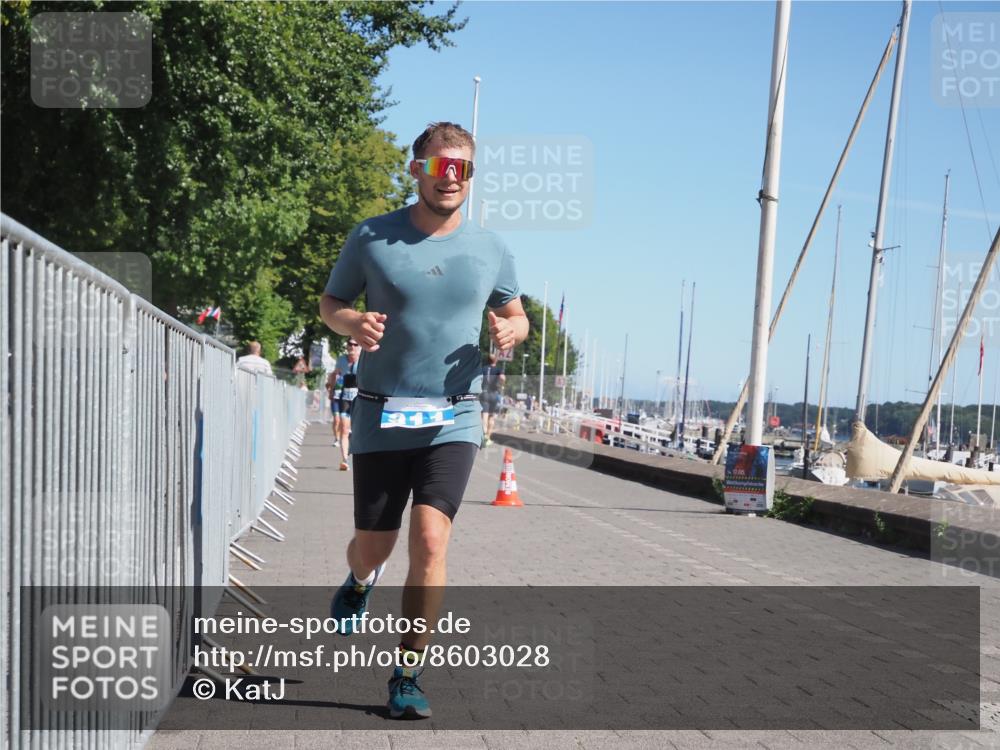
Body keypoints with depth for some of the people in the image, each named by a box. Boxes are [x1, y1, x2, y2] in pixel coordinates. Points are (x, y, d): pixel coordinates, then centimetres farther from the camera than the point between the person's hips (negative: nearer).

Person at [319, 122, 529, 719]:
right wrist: (353, 323, -15)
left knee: (431, 540, -15)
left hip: (454, 419, 0)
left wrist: (511, 331, -7)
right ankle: (361, 582, 48)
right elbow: (331, 302, 9)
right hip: (382, 416, 0)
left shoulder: (490, 249, 5)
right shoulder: (372, 237, -1)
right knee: (373, 548, 8)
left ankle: (408, 677, -2)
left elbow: (516, 315, 18)